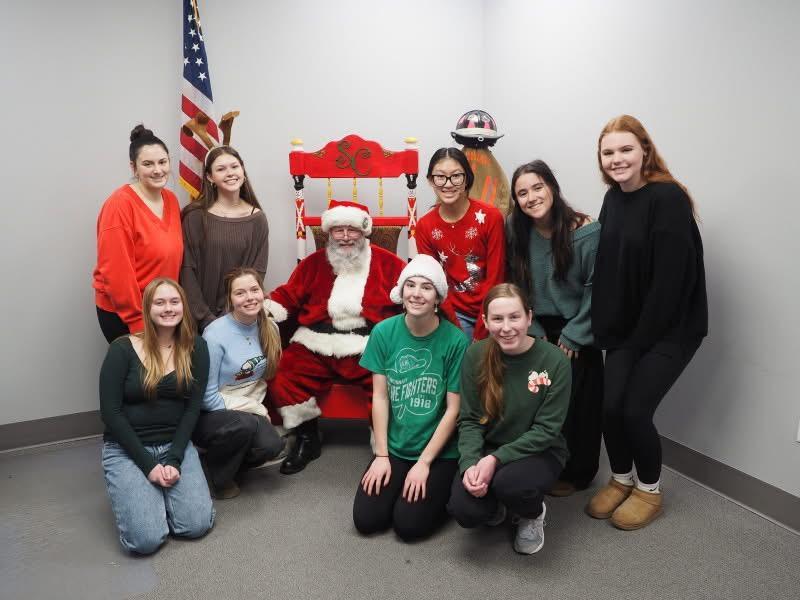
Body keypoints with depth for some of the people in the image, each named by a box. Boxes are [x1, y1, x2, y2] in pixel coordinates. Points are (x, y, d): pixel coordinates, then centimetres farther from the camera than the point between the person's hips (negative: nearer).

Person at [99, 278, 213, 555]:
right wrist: (148, 464, -14)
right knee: (146, 539, -18)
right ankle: (137, 491, 15)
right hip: (127, 449, -2)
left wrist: (174, 459, -13)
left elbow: (192, 408, -3)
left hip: (176, 444, 2)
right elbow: (110, 412, -10)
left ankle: (162, 490, 15)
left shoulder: (196, 348, -1)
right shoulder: (123, 349, -9)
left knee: (197, 525, -15)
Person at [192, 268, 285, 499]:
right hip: (209, 415, -5)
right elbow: (207, 397, -15)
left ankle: (227, 460, 9)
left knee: (272, 445, -23)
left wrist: (257, 405, -3)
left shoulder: (270, 328, -3)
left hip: (248, 411, 5)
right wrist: (253, 408, -12)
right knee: (245, 425, -34)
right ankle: (216, 477, -6)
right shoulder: (216, 334, -20)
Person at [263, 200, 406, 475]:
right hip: (316, 346, 2)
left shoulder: (386, 262, 9)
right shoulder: (314, 262, 15)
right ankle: (307, 438, 8)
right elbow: (288, 295, 15)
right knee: (282, 378, -16)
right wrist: (264, 309, -1)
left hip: (370, 347, -2)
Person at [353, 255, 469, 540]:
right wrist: (381, 455, -5)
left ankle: (443, 491, 17)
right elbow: (380, 397, -3)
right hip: (394, 447, 3)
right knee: (366, 519, -5)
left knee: (409, 524, -12)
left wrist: (424, 463, -12)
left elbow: (453, 409, -12)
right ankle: (401, 484, 22)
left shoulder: (456, 340, -15)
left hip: (440, 451, -3)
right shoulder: (384, 332, -7)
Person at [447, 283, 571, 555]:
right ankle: (494, 507, 16)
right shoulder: (475, 356, -9)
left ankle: (533, 514, 4)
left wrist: (496, 459, -25)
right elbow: (469, 420, -5)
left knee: (508, 483, -35)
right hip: (486, 449, 2)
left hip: (538, 451, -2)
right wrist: (470, 463, -23)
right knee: (464, 511, -23)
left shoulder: (554, 361, -17)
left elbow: (546, 429, -15)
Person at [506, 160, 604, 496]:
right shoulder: (515, 231, -4)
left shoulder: (587, 232, -16)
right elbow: (516, 287, 2)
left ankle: (575, 473, 20)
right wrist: (534, 331, -2)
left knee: (576, 402, 0)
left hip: (577, 332, -3)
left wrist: (572, 337, -10)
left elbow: (595, 289, -12)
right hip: (538, 328, 3)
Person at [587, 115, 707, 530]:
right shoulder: (613, 198, 4)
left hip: (671, 327, -5)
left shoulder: (668, 197, -18)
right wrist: (609, 331, -1)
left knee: (635, 408, -8)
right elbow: (608, 268, 5)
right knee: (610, 405, -2)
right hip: (626, 328, 6)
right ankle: (621, 480, 25)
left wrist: (640, 338, -15)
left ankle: (649, 491, 19)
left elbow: (670, 278, -21)